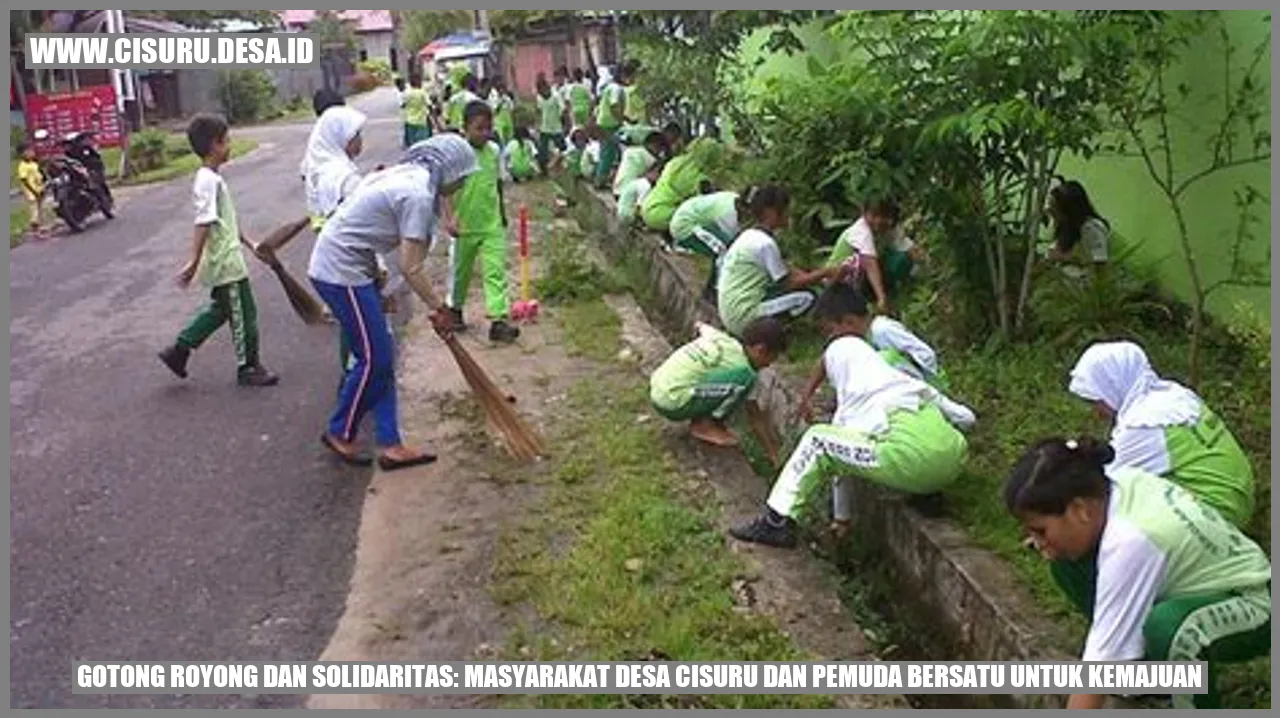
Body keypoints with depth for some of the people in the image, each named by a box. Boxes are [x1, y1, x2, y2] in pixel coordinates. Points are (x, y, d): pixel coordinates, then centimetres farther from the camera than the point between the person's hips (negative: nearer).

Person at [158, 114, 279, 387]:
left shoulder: (211, 178, 10)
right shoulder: (209, 181, -21)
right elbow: (203, 224, -27)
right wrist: (194, 263, -30)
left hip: (222, 262, 10)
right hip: (227, 263, -10)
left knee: (220, 310, 23)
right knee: (243, 315, 3)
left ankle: (179, 350, 27)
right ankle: (248, 368, 16)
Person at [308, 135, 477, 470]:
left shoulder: (405, 174, 12)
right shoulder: (418, 195, -18)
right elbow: (410, 268, -18)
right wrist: (438, 307, -7)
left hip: (346, 266, 10)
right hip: (341, 271, -10)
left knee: (381, 357, 10)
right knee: (374, 359, 0)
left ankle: (390, 445, 14)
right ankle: (340, 433, 19)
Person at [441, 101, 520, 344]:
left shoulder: (494, 150, 0)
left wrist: (502, 214, 19)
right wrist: (449, 218, -26)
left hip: (492, 225, 3)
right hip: (464, 226, -2)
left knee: (496, 270, -6)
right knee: (460, 270, 15)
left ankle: (499, 320, -8)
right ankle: (455, 310, 37)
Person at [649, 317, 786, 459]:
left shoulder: (720, 338, 9)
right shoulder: (741, 366, -9)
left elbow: (701, 326, 34)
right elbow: (755, 416, -2)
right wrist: (773, 454, 6)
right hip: (673, 403, -9)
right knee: (745, 379, -17)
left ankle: (700, 419, 14)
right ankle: (704, 425, -4)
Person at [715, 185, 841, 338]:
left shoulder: (750, 236, 11)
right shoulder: (765, 244, -17)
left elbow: (785, 271, 16)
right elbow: (789, 283, -11)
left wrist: (818, 276, 6)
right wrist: (824, 273, -3)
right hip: (743, 316, -9)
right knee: (806, 298, -11)